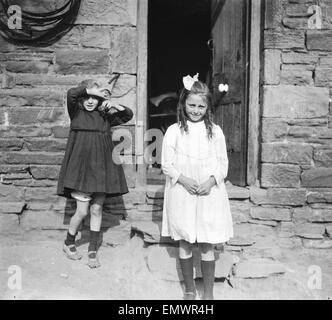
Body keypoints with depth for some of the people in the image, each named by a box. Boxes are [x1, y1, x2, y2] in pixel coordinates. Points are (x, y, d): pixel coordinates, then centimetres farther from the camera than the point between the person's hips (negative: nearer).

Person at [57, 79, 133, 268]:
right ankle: (69, 243, 26)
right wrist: (92, 90, -9)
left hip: (101, 168, 3)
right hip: (81, 167, -3)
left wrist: (114, 105, -4)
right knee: (82, 211, -1)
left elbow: (129, 115, 9)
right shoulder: (76, 113, 1)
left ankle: (93, 250, 19)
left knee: (97, 210, 6)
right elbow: (71, 93, -17)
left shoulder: (105, 117, 9)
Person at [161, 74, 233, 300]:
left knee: (207, 245, 4)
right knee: (185, 244, 10)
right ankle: (189, 289, 28)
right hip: (182, 194, 0)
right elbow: (166, 164, -1)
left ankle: (209, 292, 21)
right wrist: (183, 179, -15)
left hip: (209, 194, 0)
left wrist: (211, 180, -13)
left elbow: (223, 163, 4)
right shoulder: (174, 131, 0)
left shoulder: (215, 131, 3)